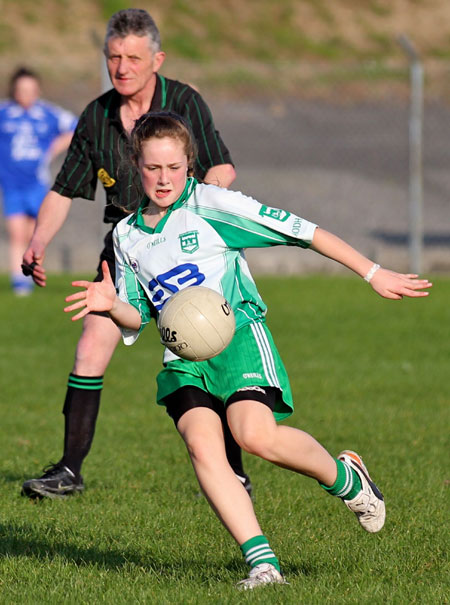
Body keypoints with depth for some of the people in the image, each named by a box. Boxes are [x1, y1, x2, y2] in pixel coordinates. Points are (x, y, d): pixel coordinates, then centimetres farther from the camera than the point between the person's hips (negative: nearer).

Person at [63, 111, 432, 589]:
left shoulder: (212, 205, -2)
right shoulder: (127, 235, 13)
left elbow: (303, 232, -2)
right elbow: (137, 319, 20)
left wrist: (373, 274, -3)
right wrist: (112, 305, -5)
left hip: (238, 335, -4)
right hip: (182, 357, 4)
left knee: (256, 435, -28)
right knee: (202, 445, -23)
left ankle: (344, 477, 2)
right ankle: (262, 562, -25)